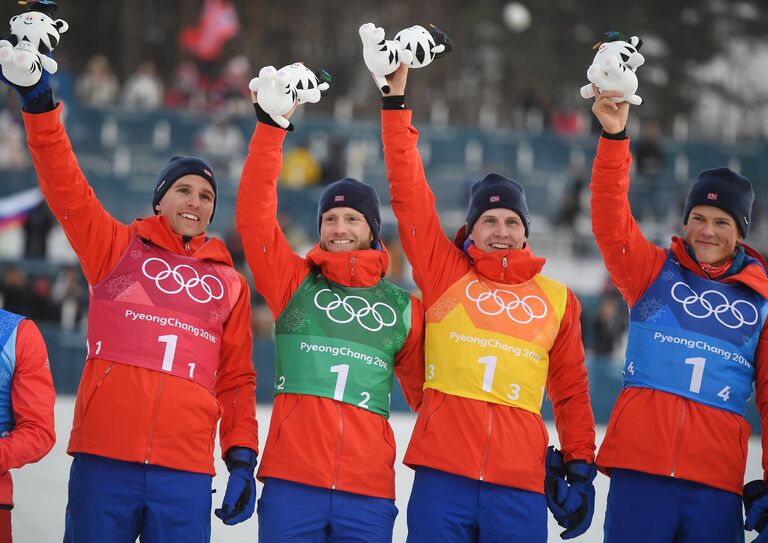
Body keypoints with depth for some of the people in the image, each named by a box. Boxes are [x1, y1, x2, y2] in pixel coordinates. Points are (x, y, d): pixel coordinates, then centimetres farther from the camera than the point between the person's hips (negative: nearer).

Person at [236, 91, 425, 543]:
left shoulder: (403, 307, 14)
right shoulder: (294, 283, 11)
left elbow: (423, 388, 18)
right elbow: (255, 215, 1)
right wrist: (271, 126, -4)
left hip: (368, 492, 1)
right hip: (291, 482, -1)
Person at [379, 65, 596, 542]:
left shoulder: (557, 300, 15)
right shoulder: (445, 274, 11)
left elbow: (571, 391, 19)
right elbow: (409, 194, 6)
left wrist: (580, 465, 10)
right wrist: (396, 100, 2)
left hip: (520, 484, 1)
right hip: (442, 473, -1)